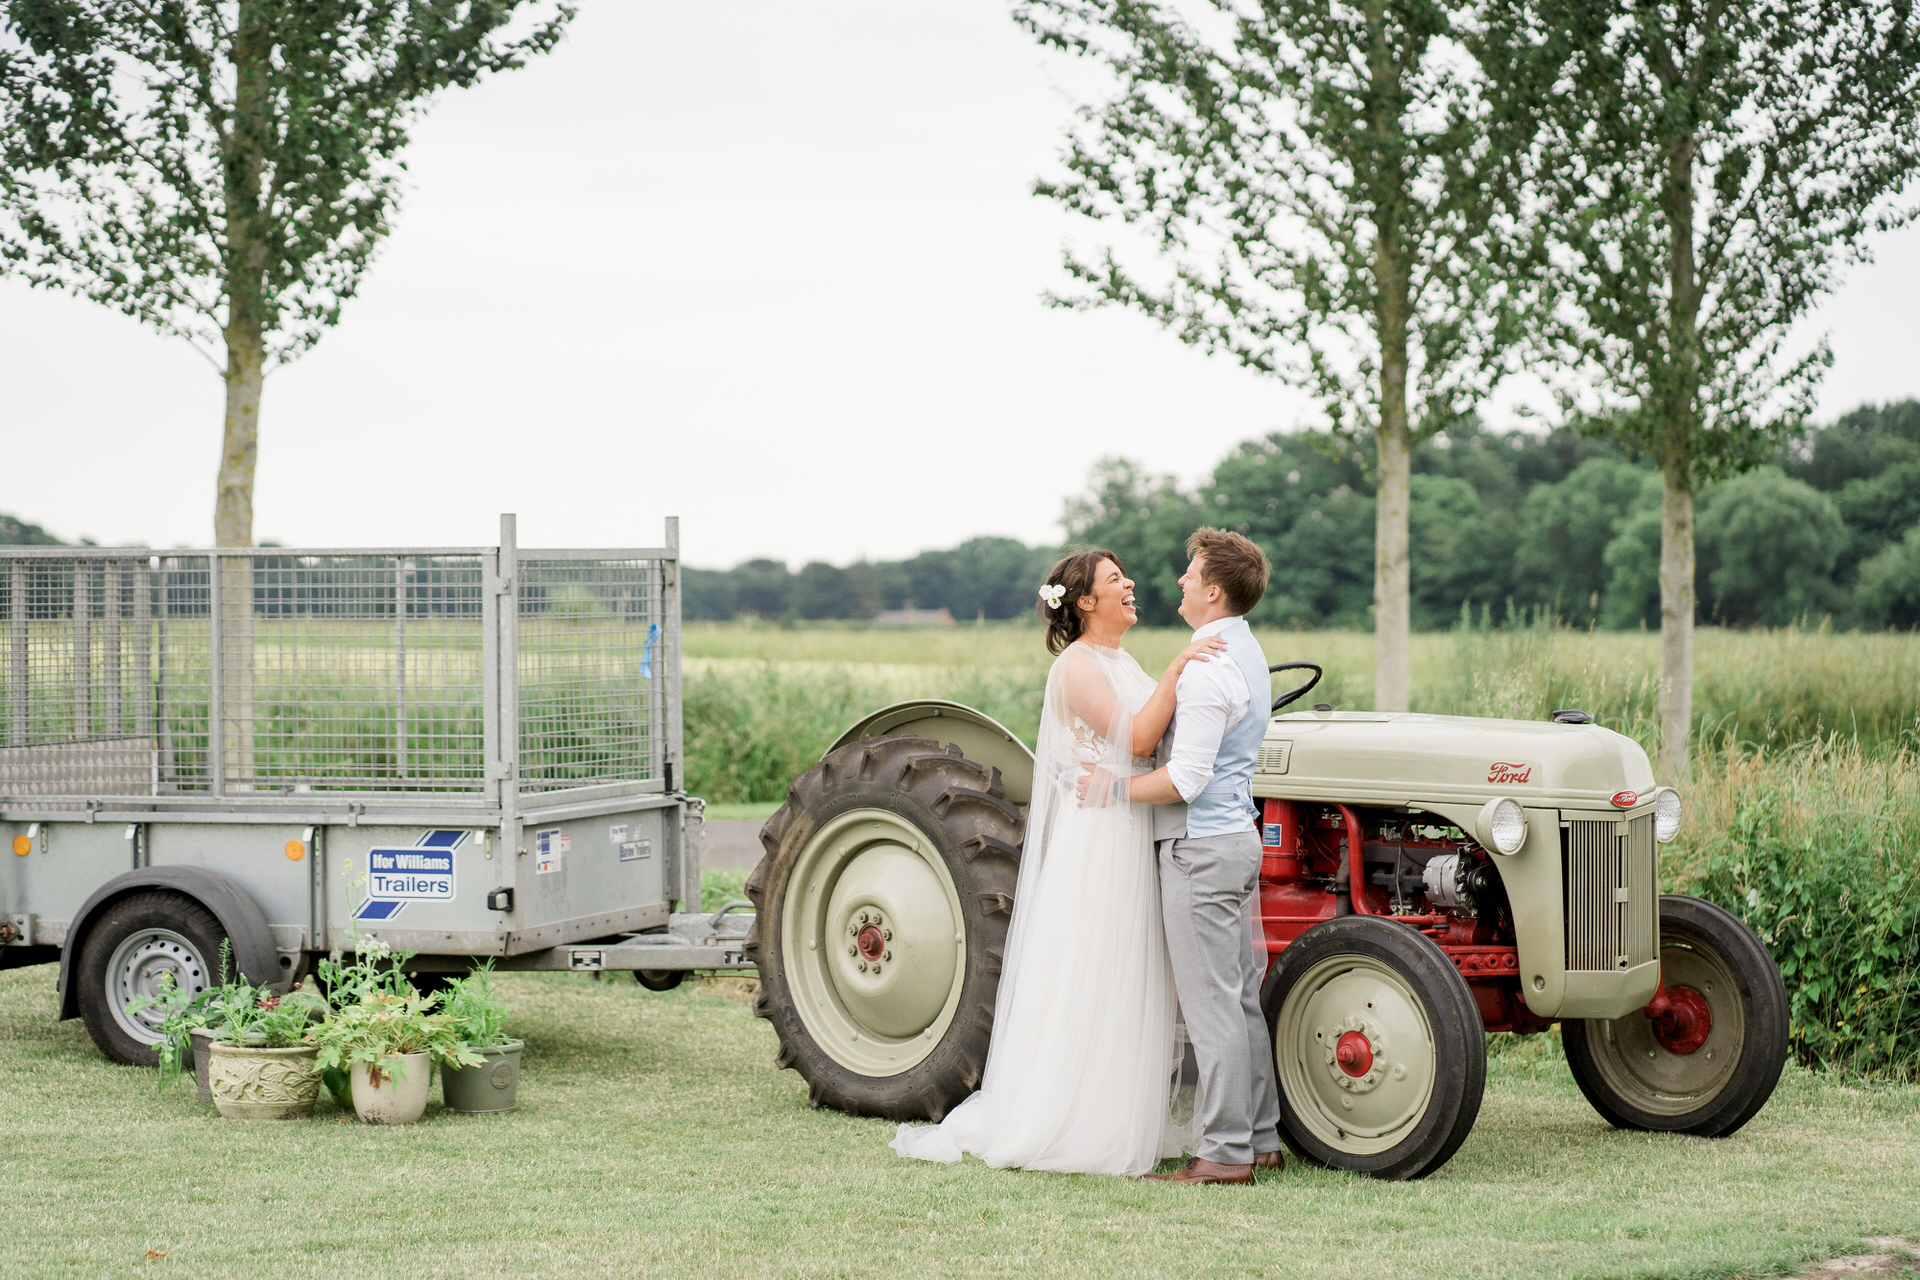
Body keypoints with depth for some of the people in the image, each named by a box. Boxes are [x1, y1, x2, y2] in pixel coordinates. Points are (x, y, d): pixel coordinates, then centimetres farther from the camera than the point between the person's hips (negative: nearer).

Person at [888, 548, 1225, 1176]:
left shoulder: (1124, 664, 16)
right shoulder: (1076, 664, -13)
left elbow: (1155, 736, 13)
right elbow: (1136, 740, -22)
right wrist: (1177, 669, -27)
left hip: (1135, 839, 9)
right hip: (1095, 837, -9)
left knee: (1127, 988, 12)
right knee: (1084, 988, -5)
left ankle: (1120, 1121, 19)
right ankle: (1065, 1130, 1)